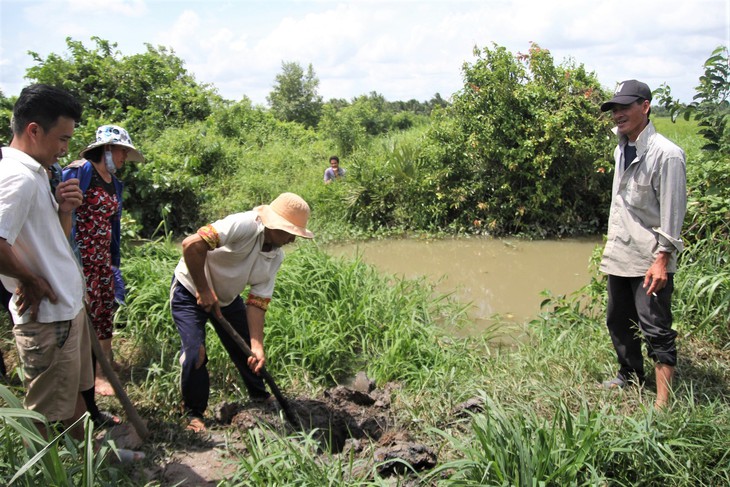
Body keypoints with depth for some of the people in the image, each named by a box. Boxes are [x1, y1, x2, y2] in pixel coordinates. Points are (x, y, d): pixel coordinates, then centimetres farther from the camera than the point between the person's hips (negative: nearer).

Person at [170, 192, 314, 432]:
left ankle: (261, 398, 33)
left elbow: (257, 303, -10)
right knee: (195, 351, -17)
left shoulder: (276, 257, -9)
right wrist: (204, 290, -31)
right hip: (190, 291, -7)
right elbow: (192, 244, -40)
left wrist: (258, 346, -21)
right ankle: (194, 414, 6)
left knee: (249, 352, 9)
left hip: (227, 298, 7)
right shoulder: (244, 226, -33)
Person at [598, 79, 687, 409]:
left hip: (650, 259, -8)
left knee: (655, 329, -6)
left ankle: (663, 402, 0)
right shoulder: (621, 150, 11)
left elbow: (672, 211, -16)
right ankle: (630, 376, 37)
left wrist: (662, 258, -19)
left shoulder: (666, 154, -15)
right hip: (619, 255, 9)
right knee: (618, 322, 18)